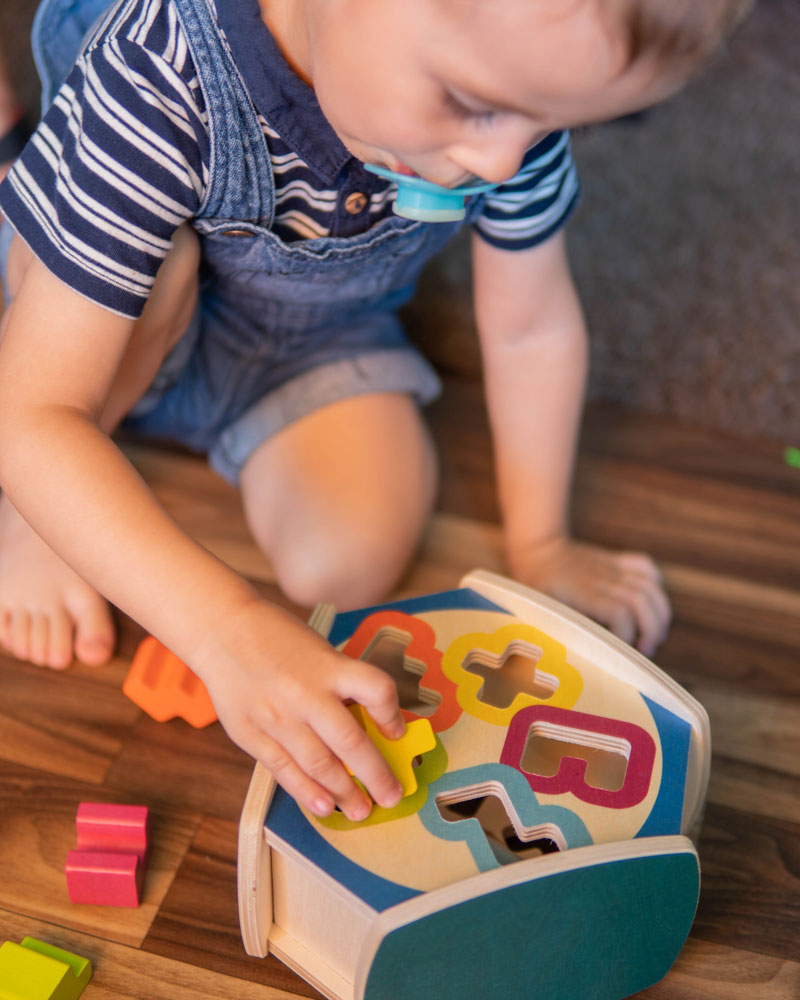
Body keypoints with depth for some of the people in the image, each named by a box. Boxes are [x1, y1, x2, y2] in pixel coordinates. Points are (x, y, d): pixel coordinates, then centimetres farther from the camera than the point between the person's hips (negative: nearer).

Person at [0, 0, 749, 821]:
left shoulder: (518, 74, -27)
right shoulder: (161, 78, -40)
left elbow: (529, 327, -12)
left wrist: (539, 547, -3)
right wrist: (228, 627, -52)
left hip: (312, 345, 2)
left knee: (346, 564, -24)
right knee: (162, 261, -36)